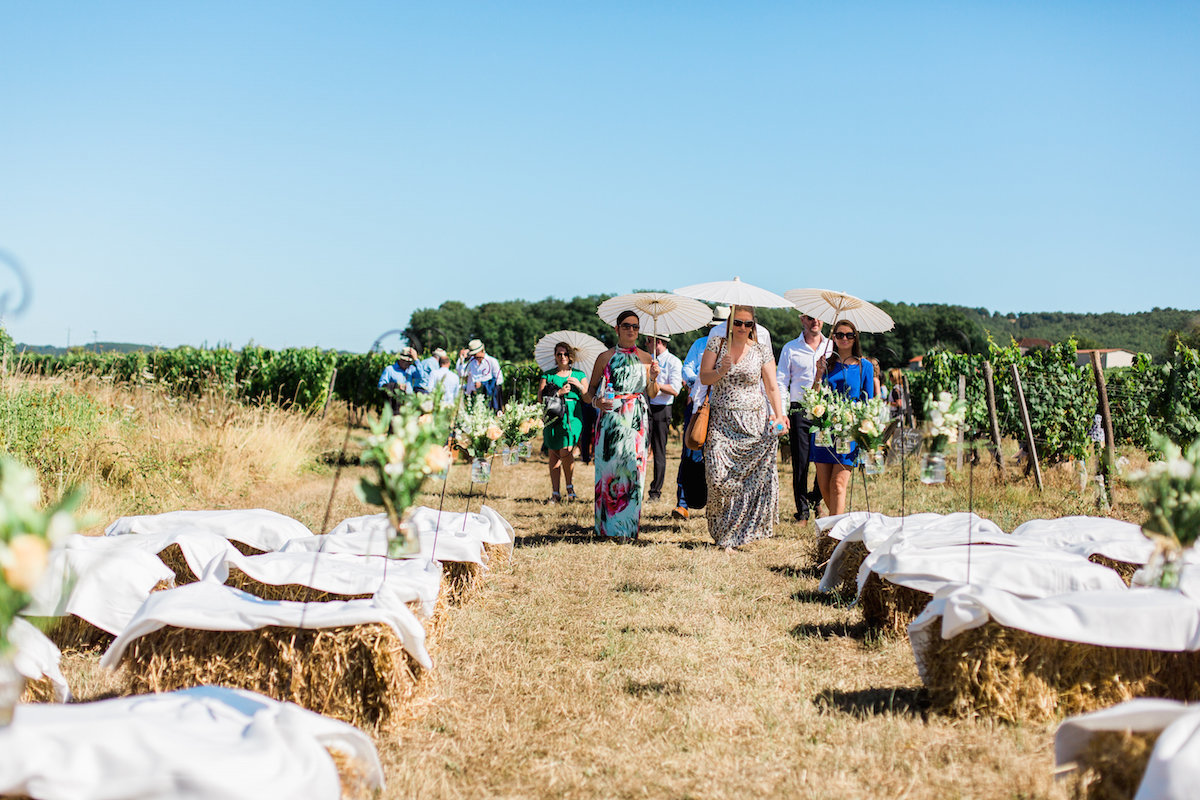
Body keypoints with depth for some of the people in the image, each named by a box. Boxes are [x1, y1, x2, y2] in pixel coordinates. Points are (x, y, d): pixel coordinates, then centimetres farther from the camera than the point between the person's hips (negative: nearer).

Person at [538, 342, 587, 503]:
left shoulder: (579, 375, 13)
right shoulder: (548, 375, 10)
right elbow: (540, 397, -2)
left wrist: (579, 386, -8)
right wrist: (559, 392, -12)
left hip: (573, 417, -1)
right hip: (553, 418, 1)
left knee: (566, 452, -17)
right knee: (554, 455, 1)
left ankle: (570, 487, 4)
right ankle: (555, 492, 10)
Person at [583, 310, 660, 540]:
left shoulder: (646, 359, 10)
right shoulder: (605, 357, 5)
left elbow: (652, 395, 7)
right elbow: (590, 389, 6)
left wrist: (653, 378, -12)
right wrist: (595, 400, -15)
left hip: (636, 420, 1)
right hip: (610, 418, -1)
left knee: (633, 467, -4)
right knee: (608, 467, -4)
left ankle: (628, 527, 2)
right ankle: (607, 526, 4)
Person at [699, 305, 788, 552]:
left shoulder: (761, 350, 5)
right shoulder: (716, 344, 5)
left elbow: (772, 388, 4)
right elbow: (704, 378, 2)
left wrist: (779, 416, -9)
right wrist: (722, 370, -17)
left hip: (754, 422, 1)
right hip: (722, 422, 0)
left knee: (757, 475, -9)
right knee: (718, 475, -11)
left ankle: (734, 534, 5)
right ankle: (724, 535, 2)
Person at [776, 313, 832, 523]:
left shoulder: (832, 347, 13)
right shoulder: (790, 349, 8)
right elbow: (781, 382, 5)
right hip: (799, 410, -2)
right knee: (800, 463, -2)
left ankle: (814, 497, 22)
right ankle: (802, 511, 6)